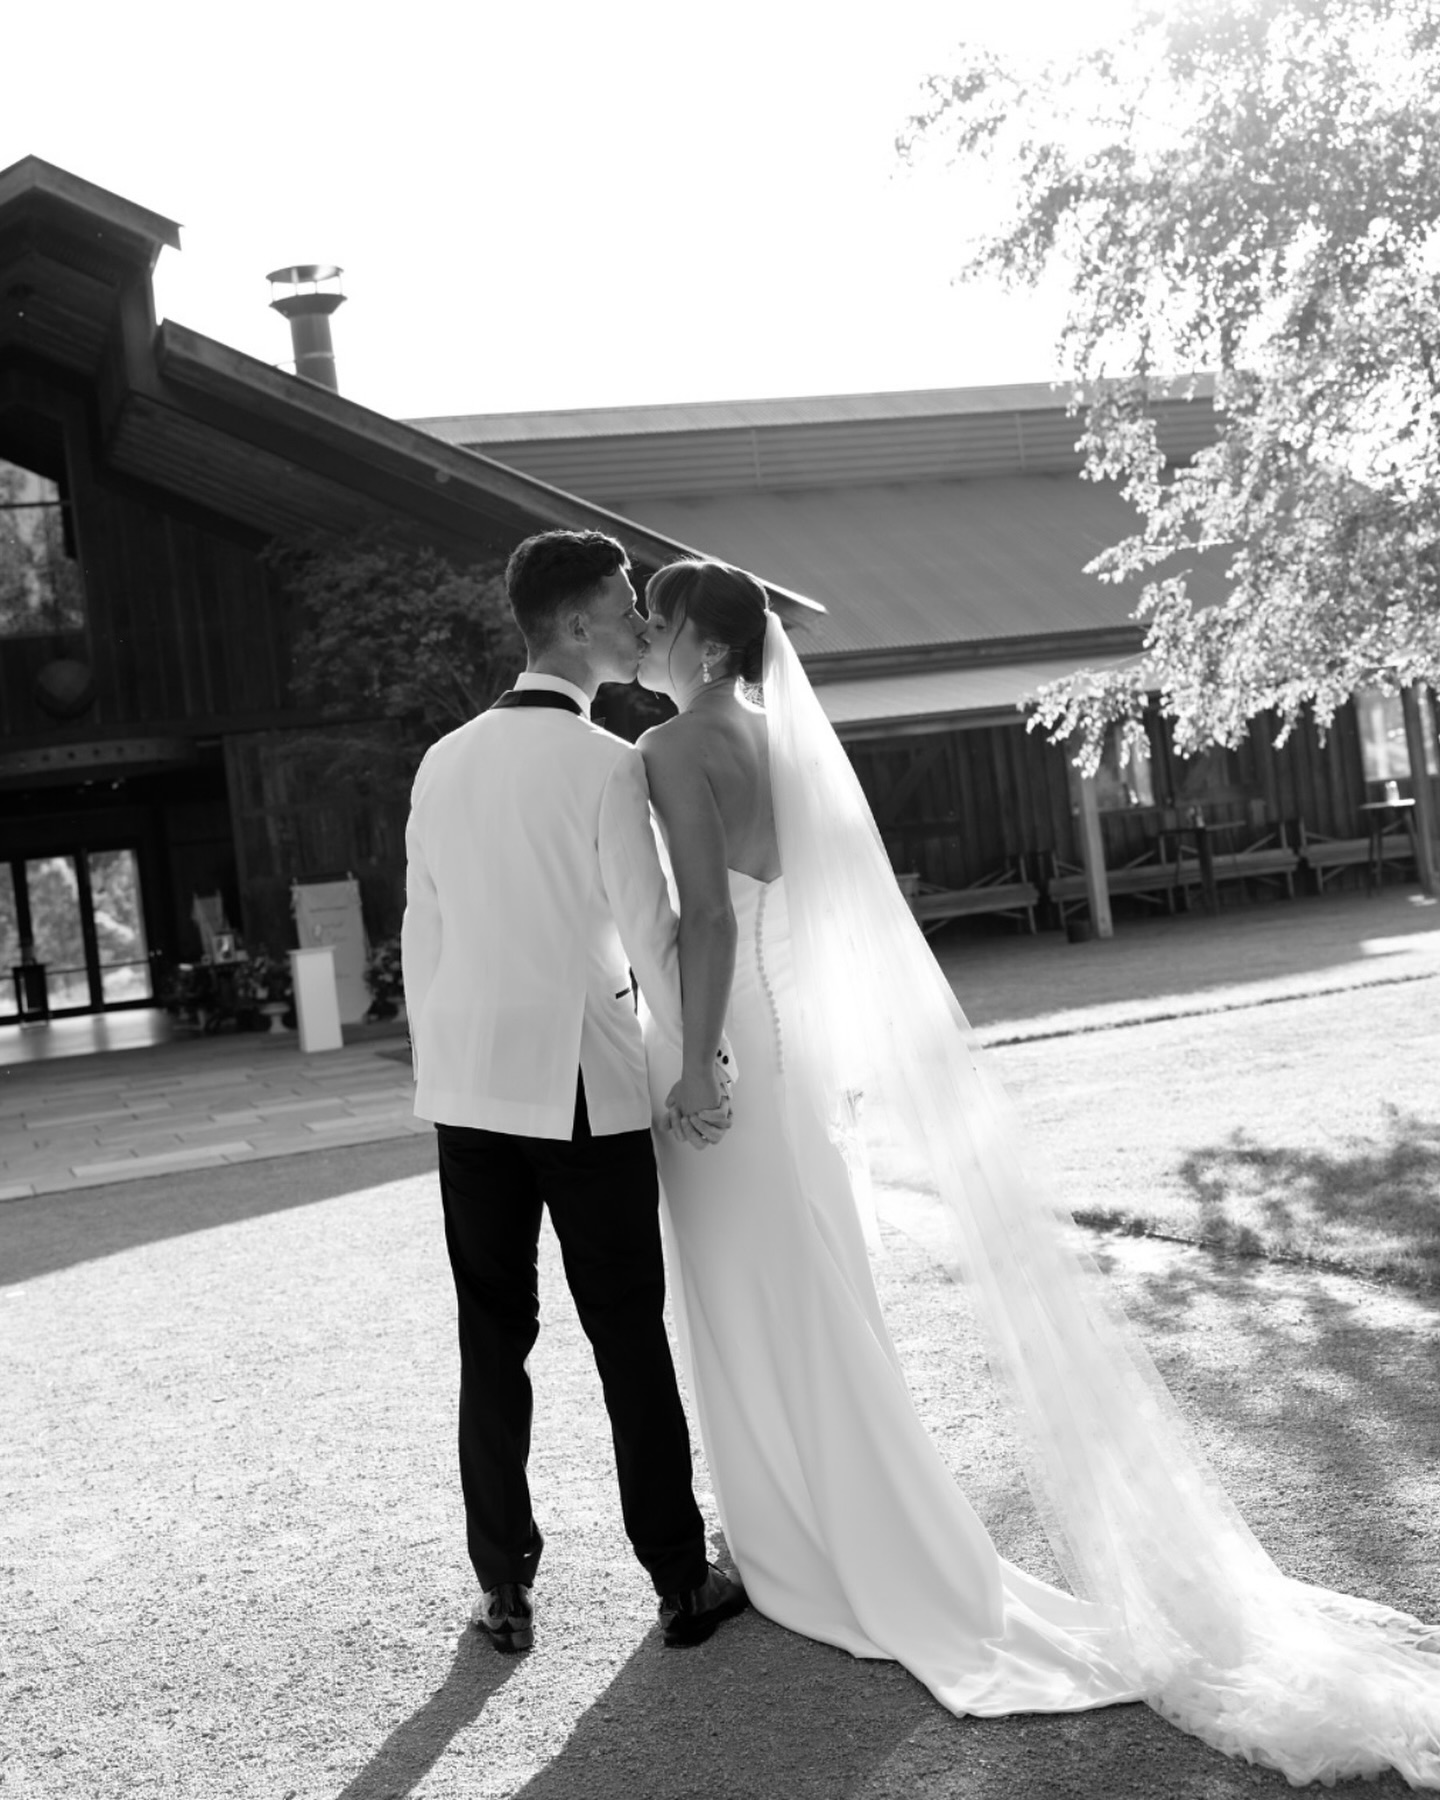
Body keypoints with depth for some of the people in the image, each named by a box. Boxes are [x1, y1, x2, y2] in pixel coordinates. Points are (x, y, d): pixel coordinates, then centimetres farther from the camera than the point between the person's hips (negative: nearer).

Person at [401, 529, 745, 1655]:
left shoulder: (444, 762, 5)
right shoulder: (607, 764, -11)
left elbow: (420, 939, 9)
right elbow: (652, 936, -12)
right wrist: (699, 1071, -1)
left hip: (470, 1090, 5)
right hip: (585, 1090, -4)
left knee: (492, 1344, 10)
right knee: (631, 1342, 6)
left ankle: (504, 1591, 18)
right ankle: (682, 1583, 17)